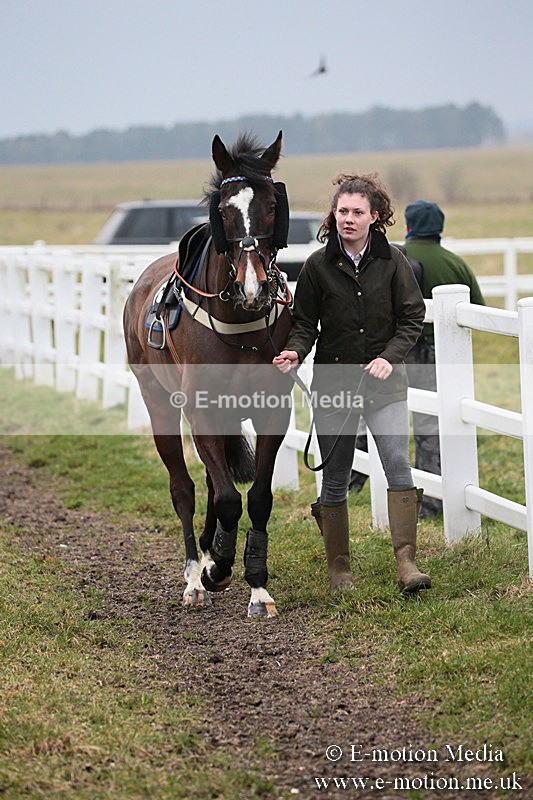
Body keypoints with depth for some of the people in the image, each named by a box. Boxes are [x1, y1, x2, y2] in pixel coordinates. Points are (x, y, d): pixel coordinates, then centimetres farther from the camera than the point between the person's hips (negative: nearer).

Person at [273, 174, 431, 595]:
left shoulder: (393, 261, -1)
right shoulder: (318, 265, -1)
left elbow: (412, 318, 2)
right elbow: (305, 321, 3)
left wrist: (389, 356, -13)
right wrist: (295, 351, -17)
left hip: (384, 382, 0)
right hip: (333, 382, 0)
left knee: (398, 463, -14)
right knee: (335, 477, 6)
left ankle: (406, 563, -14)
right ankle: (339, 568, 19)